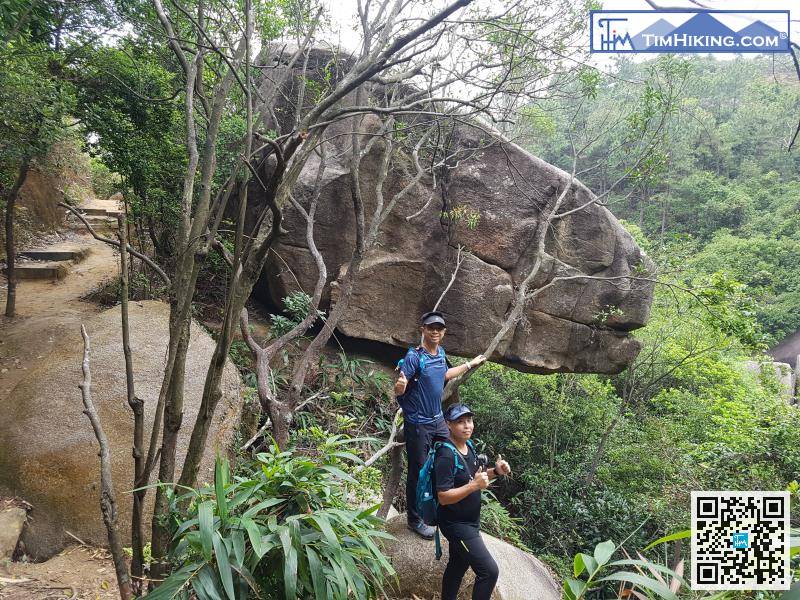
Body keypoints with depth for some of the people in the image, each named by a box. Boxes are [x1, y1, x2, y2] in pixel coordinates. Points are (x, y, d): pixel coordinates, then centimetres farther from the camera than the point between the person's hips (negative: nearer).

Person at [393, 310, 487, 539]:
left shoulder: (440, 353, 2)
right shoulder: (414, 357, -21)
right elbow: (398, 391, -23)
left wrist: (470, 364, 30)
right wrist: (400, 385, -48)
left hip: (438, 420, 8)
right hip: (418, 423, -8)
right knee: (418, 471, 4)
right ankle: (414, 519, 22)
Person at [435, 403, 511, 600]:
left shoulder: (468, 446, 2)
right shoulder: (446, 456, -25)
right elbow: (443, 497, -26)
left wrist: (495, 471, -2)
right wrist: (474, 485, -34)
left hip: (469, 522, 9)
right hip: (456, 524, -9)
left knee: (458, 565, 23)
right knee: (489, 571, -11)